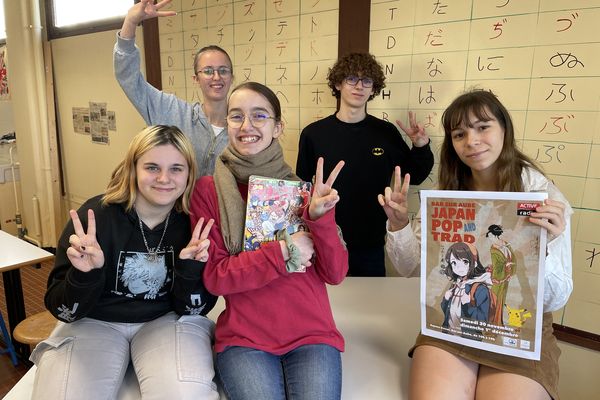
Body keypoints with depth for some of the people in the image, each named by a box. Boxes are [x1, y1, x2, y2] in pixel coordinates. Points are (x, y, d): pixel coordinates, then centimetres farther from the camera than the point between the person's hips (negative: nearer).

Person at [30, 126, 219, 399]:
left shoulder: (196, 223, -10)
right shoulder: (95, 215, -14)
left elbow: (193, 309, -6)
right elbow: (64, 310, -9)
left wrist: (190, 267, -26)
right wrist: (85, 274, -31)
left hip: (167, 321, 0)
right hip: (93, 323, 1)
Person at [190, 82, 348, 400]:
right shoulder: (208, 190, -2)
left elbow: (334, 273, -3)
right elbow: (215, 277, -7)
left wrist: (320, 217, -19)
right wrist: (284, 252, -16)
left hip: (312, 335, 2)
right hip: (243, 338, -1)